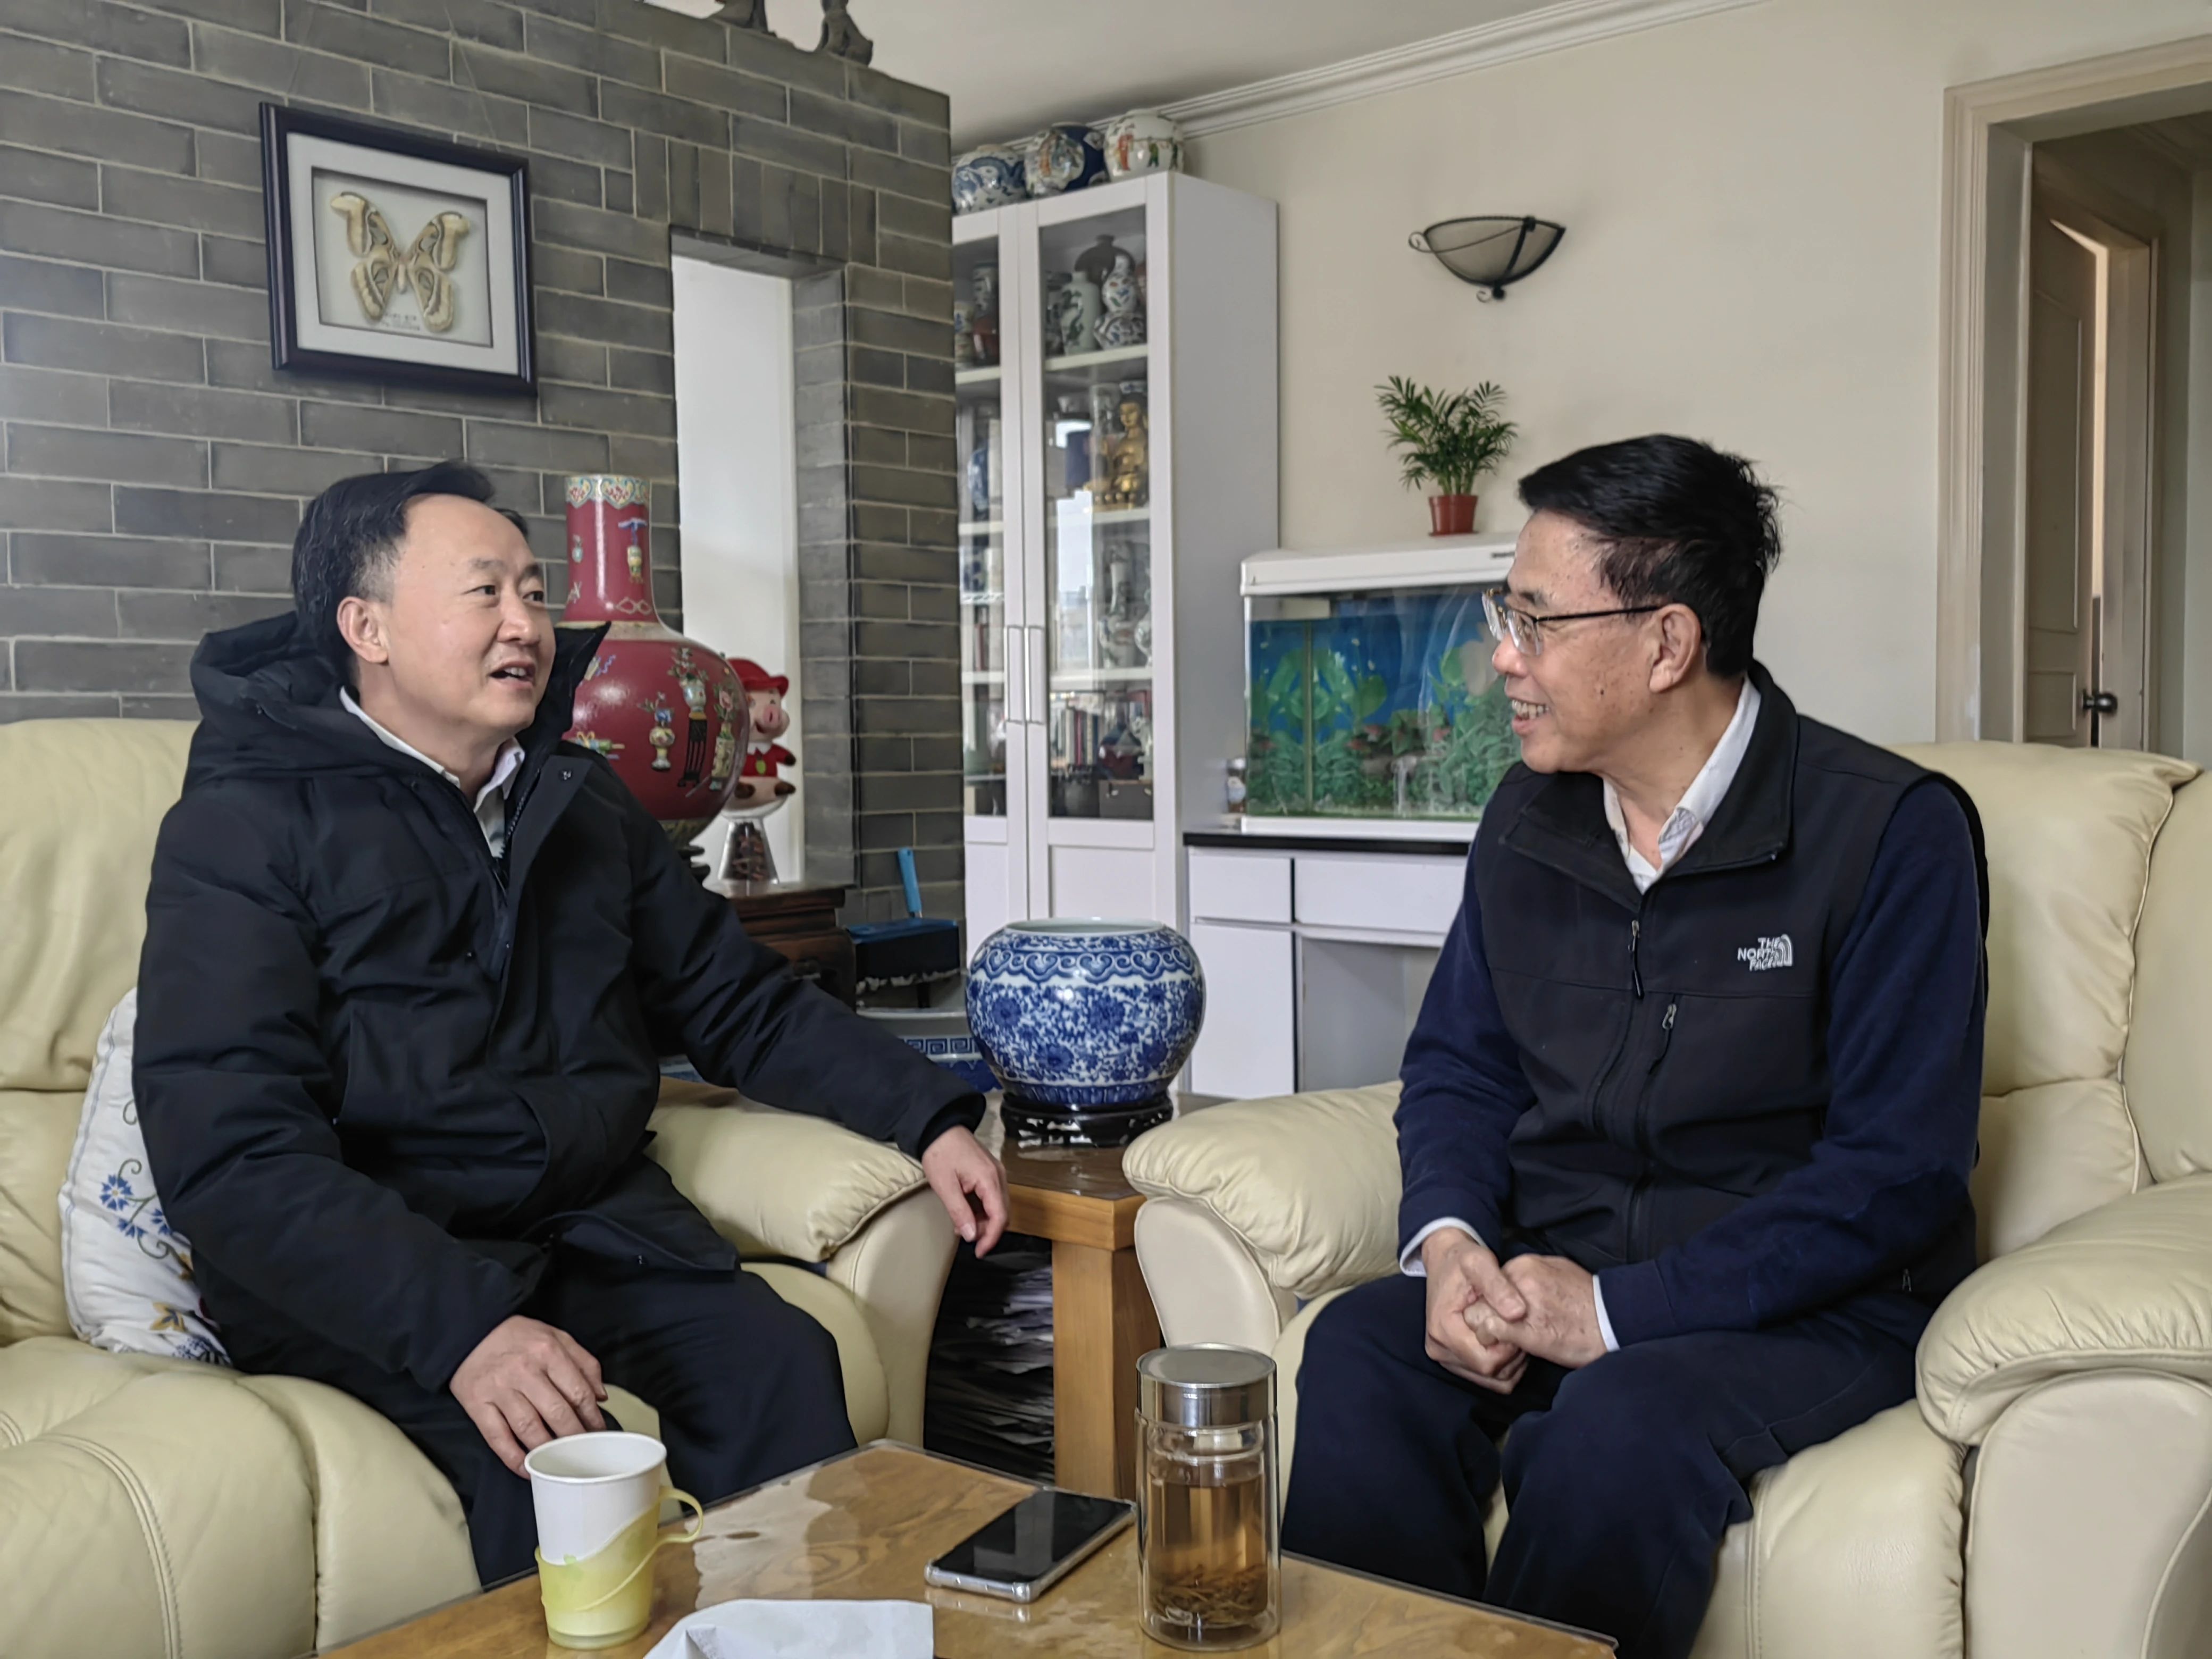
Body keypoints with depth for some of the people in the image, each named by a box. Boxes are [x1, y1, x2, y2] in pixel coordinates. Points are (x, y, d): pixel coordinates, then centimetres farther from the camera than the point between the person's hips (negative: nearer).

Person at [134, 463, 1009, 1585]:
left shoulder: (585, 805, 13)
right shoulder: (244, 829, -6)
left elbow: (743, 1005, 18)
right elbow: (231, 1152, -17)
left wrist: (927, 1116, 4)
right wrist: (462, 1325, -30)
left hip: (594, 1218, 5)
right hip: (360, 1270, -4)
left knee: (783, 1365, -20)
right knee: (540, 1451, -31)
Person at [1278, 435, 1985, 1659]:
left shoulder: (1890, 832, -11)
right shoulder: (1531, 816, 7)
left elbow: (1897, 1168, -14)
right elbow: (1457, 1064, 13)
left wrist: (1620, 1307, -19)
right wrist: (1449, 1237, -9)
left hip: (1806, 1299, -4)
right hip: (1550, 1274, 5)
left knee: (1619, 1426, -34)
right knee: (1357, 1353, -24)